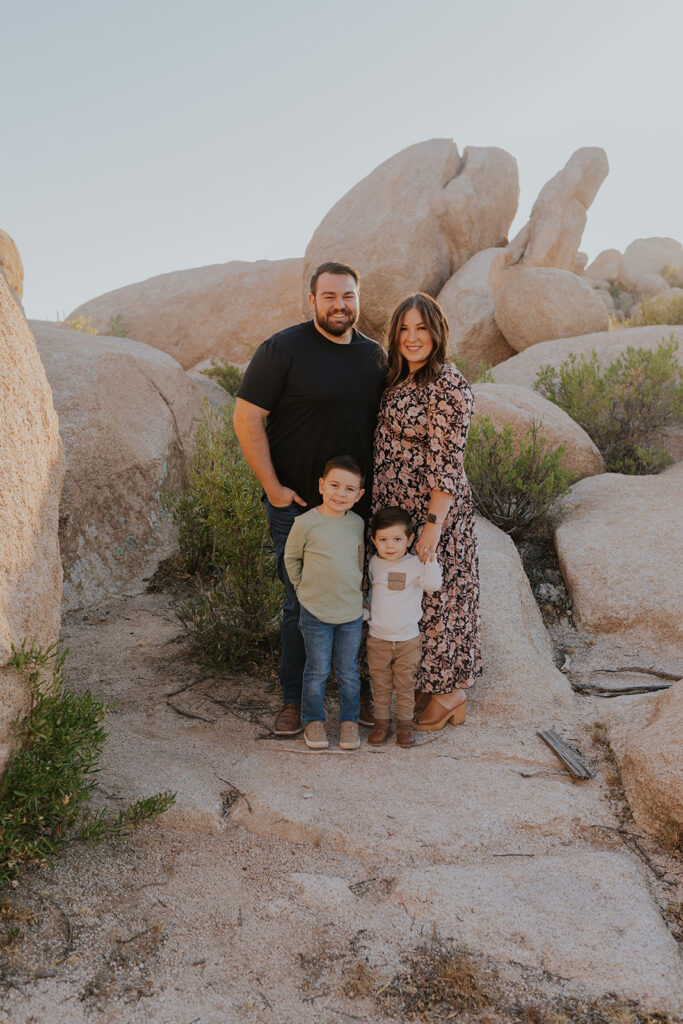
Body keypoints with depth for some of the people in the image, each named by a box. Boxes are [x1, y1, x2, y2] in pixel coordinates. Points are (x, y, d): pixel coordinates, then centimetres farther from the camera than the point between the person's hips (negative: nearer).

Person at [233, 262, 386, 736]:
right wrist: (273, 487, -13)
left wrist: (378, 488, 8)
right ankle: (295, 698, 21)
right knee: (302, 603, 5)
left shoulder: (375, 355, 8)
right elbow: (247, 418, -10)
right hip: (297, 503, -4)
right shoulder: (283, 349, -8)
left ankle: (359, 691, 28)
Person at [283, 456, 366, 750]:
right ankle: (313, 720, 27)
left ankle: (349, 720, 29)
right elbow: (291, 558, 3)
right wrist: (304, 589, 5)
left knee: (349, 671, 13)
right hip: (315, 613, -3)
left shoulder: (358, 524, 0)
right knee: (317, 671, 9)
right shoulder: (306, 523, -11)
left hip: (352, 612, 3)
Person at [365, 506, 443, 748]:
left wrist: (430, 558, -30)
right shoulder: (374, 563, 1)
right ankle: (381, 723, 24)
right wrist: (366, 608, 8)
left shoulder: (415, 565, -9)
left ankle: (405, 723, 24)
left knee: (405, 685, 10)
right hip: (378, 639, 2)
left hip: (408, 639, -2)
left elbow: (433, 585, -22)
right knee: (380, 685, 11)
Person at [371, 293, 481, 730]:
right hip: (395, 510, 8)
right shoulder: (399, 379, 9)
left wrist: (433, 523, -23)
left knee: (437, 596, 5)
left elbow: (448, 462, -21)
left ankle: (451, 692, 23)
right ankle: (422, 685, 33)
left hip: (435, 510, -8)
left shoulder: (449, 386, -18)